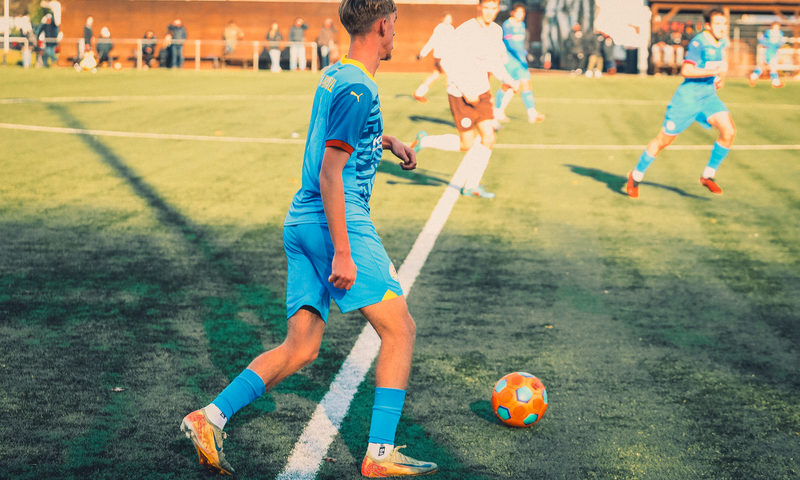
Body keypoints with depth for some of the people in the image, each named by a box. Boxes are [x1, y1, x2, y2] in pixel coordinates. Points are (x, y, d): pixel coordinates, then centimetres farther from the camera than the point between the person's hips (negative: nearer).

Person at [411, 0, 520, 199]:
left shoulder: (496, 31, 4)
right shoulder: (465, 32, -20)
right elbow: (448, 62, -21)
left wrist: (509, 81, 4)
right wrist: (466, 91, -23)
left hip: (481, 91, 7)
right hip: (461, 94, -7)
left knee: (489, 137, 0)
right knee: (467, 144, -2)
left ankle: (472, 185, 12)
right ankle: (425, 141, 19)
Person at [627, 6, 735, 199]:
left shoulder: (722, 42, 7)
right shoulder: (698, 42, -18)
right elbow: (685, 70, -28)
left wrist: (718, 79, 13)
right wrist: (715, 71, -30)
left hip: (709, 96, 7)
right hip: (687, 97, -6)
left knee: (729, 131, -15)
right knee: (664, 140, 4)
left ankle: (708, 176, 0)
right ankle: (636, 176, 23)